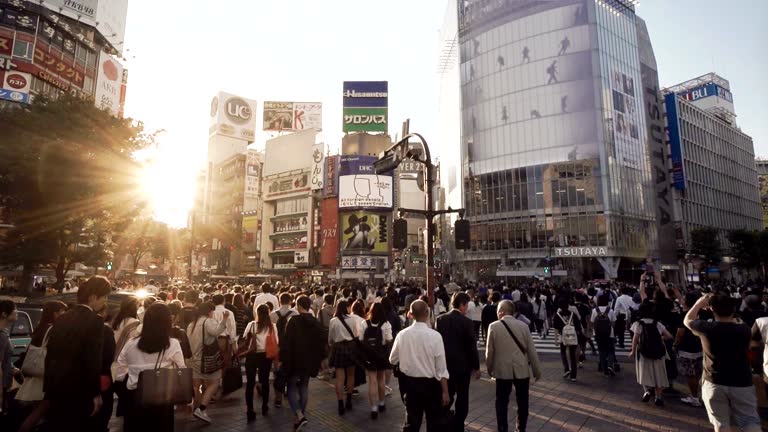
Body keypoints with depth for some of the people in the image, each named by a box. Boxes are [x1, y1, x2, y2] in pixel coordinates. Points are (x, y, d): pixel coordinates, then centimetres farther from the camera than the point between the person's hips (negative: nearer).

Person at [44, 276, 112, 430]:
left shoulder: (62, 319, 6)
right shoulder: (95, 321, -17)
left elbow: (50, 355, 10)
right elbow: (93, 360, -19)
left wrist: (48, 387, 18)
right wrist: (96, 393, -10)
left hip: (55, 388, 7)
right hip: (77, 390, -7)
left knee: (57, 426, 18)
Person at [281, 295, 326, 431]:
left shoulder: (294, 320, -14)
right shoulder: (316, 322, 3)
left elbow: (287, 341, -16)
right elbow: (321, 343, 8)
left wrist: (282, 359, -10)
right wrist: (319, 359, 16)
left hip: (295, 359, -5)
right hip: (310, 360, 5)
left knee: (292, 388, 5)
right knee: (304, 387, 17)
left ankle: (299, 416, -10)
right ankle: (302, 414, 22)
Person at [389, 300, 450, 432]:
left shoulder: (402, 334, -10)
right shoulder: (435, 336, -19)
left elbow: (392, 360, 3)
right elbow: (441, 368, -15)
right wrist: (445, 391, -6)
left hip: (409, 382, 3)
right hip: (430, 384, -2)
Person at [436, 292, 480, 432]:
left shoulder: (441, 319, -3)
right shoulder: (467, 322, -16)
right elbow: (471, 346, -14)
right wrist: (476, 367, -3)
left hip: (445, 363, 4)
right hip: (462, 365, -4)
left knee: (447, 396, 19)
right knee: (462, 398, 11)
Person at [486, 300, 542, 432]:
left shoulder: (494, 326, -8)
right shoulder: (523, 326, -4)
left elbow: (489, 351, -2)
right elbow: (531, 350, 0)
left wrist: (489, 368, 13)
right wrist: (537, 370, 11)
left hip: (502, 370, -1)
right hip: (522, 370, 2)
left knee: (502, 402, 11)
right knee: (522, 402, 16)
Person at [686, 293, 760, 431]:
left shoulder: (706, 328, -12)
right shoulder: (744, 329, -8)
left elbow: (687, 320, 9)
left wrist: (699, 303, 18)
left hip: (714, 383, -1)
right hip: (742, 384, 1)